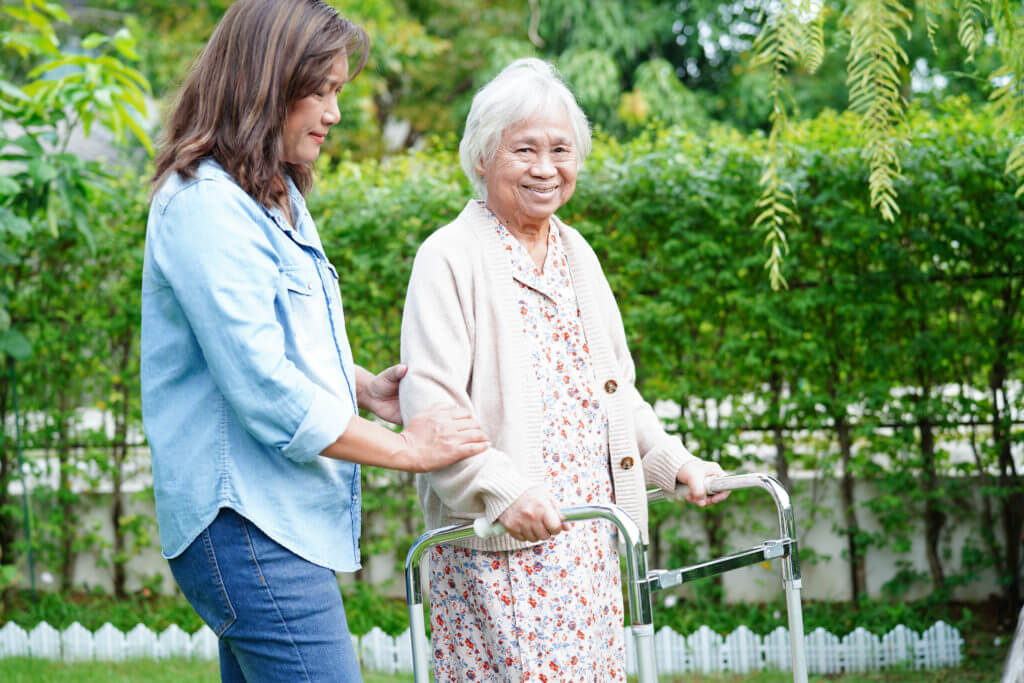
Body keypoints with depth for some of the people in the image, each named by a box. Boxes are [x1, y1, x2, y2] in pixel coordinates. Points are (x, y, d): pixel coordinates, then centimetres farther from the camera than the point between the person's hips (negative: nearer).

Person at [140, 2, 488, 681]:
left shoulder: (278, 200, 17)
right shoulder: (206, 207, -15)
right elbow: (262, 388, -20)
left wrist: (366, 387, 9)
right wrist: (406, 448, -12)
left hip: (287, 520, 10)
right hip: (249, 526, -10)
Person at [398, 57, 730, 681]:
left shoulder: (576, 255, 18)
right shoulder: (450, 257, -7)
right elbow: (427, 401, -16)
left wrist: (674, 462, 12)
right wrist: (501, 489, -28)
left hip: (589, 536, 7)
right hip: (496, 547, -7)